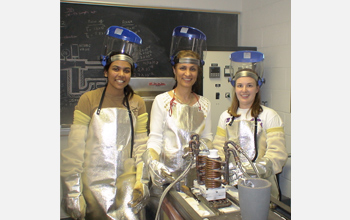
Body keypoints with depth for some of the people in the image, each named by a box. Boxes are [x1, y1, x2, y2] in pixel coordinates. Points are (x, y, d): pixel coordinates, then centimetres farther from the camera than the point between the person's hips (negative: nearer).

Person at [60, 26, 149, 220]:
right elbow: (75, 147, -7)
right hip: (95, 182, -2)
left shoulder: (137, 104, 5)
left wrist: (141, 181, -3)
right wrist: (72, 191, -10)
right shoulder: (88, 100, -4)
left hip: (127, 182, 2)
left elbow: (141, 146, 4)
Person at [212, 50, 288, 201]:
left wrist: (249, 170, -22)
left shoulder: (269, 116, 1)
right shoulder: (226, 116, 14)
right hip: (231, 184, 2)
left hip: (261, 185, -2)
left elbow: (277, 154, -8)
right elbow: (218, 149, 10)